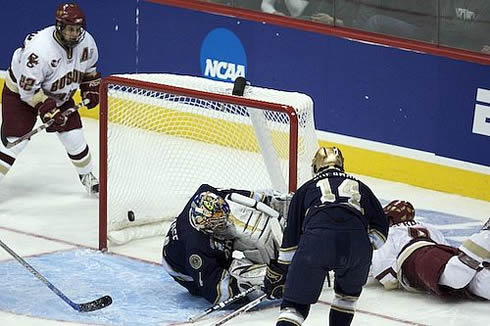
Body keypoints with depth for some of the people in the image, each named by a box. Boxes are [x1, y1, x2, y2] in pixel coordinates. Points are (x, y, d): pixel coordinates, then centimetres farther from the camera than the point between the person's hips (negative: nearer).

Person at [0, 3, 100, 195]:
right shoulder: (39, 48, -37)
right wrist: (49, 110, -33)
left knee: (74, 137, 4)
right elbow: (28, 88, -31)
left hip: (60, 95, 6)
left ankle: (87, 177, 26)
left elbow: (88, 68, 9)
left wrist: (91, 89, -1)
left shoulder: (86, 42, -15)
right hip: (21, 92, -6)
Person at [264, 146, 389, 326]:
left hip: (316, 240, -1)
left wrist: (279, 271, 35)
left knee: (296, 303, 6)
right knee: (349, 291, 30)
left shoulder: (306, 188, 30)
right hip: (357, 241, 1)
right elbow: (380, 226, 23)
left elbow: (292, 232, 28)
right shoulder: (359, 187, 34)